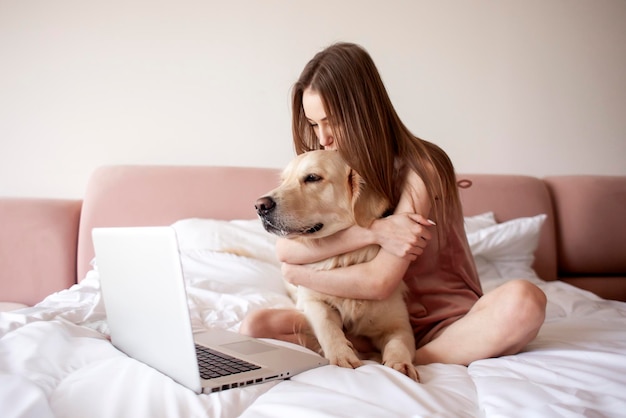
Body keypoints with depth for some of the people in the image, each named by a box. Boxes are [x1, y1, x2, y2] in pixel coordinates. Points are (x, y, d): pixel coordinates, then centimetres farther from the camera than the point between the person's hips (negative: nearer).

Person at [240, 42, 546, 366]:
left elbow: (380, 281, -22)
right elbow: (284, 248, -14)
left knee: (524, 301, -33)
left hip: (440, 322, -3)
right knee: (255, 327, -16)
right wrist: (372, 232, -25)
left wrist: (299, 275, -10)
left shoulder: (420, 168, -15)